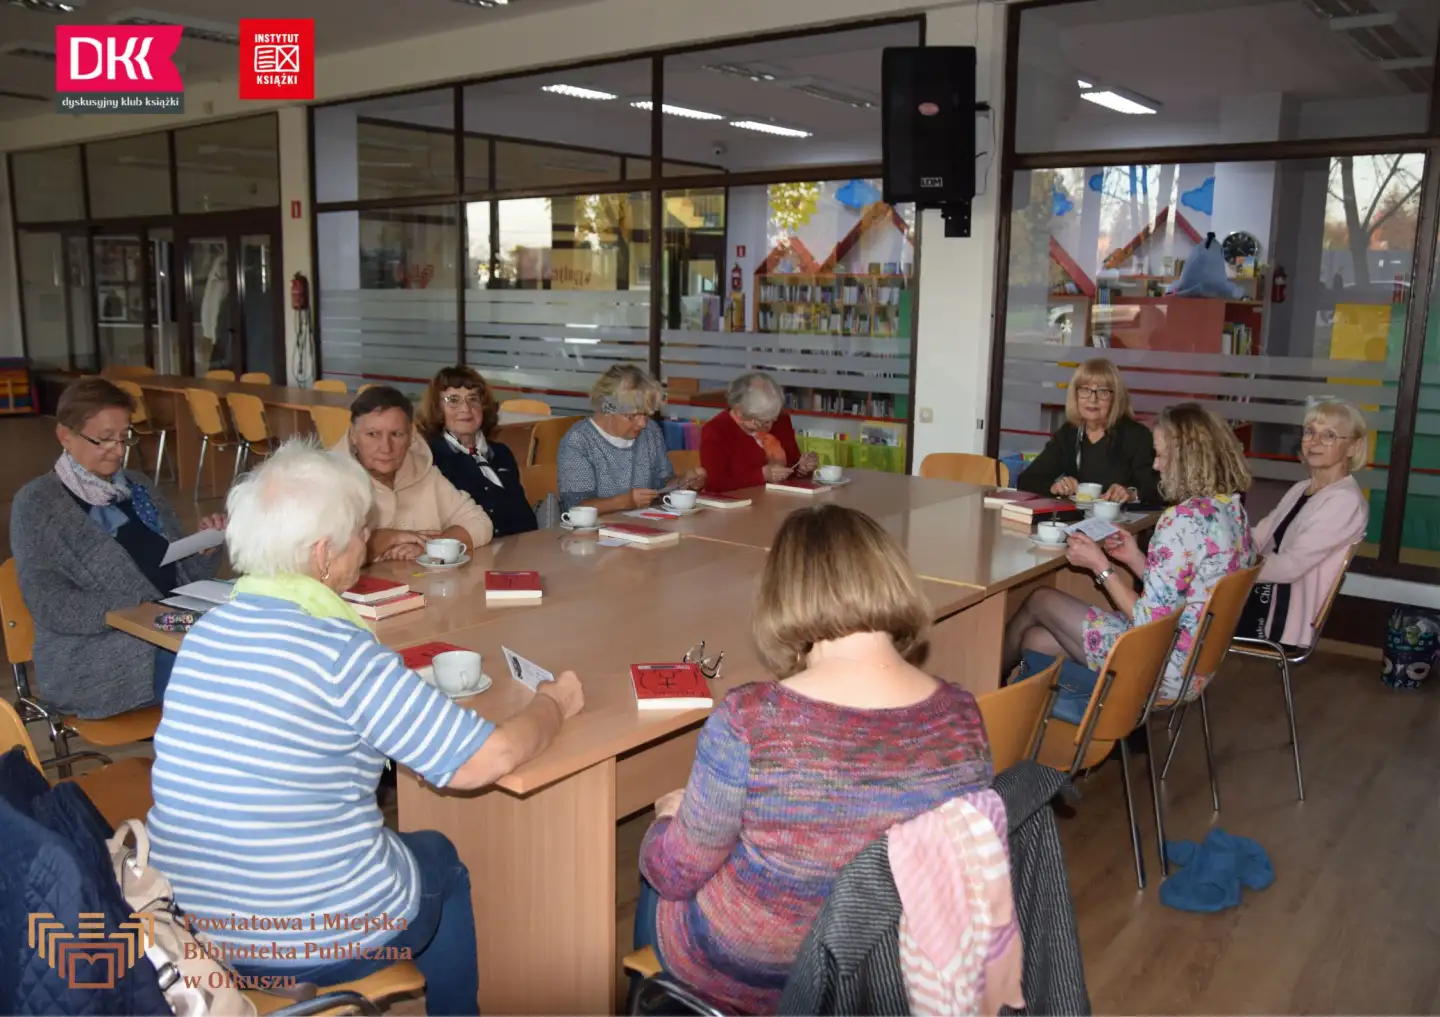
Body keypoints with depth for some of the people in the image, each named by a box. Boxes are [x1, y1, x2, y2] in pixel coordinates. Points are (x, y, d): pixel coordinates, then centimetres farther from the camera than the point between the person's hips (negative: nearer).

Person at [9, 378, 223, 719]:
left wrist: (205, 550, -8)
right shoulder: (38, 504, -1)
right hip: (91, 658, -5)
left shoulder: (138, 486, 16)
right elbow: (50, 606, -11)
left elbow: (181, 575, 15)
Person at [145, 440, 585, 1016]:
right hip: (314, 945, -6)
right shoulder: (342, 653, -23)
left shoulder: (205, 631, -3)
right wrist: (554, 703, -3)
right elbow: (487, 759, -21)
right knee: (441, 859, 24)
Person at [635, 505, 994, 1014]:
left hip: (750, 975, -4)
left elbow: (675, 874, -17)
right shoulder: (963, 715, -19)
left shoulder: (749, 721, -32)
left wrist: (673, 816, 5)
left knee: (655, 878, 30)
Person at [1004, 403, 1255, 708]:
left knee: (1040, 601, 12)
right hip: (1193, 664, 8)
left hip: (1162, 667, -8)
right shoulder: (1232, 510, 4)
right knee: (1034, 640, 15)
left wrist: (1100, 566, -13)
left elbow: (1150, 621, -23)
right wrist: (1136, 559, 8)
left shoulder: (1184, 519, -25)